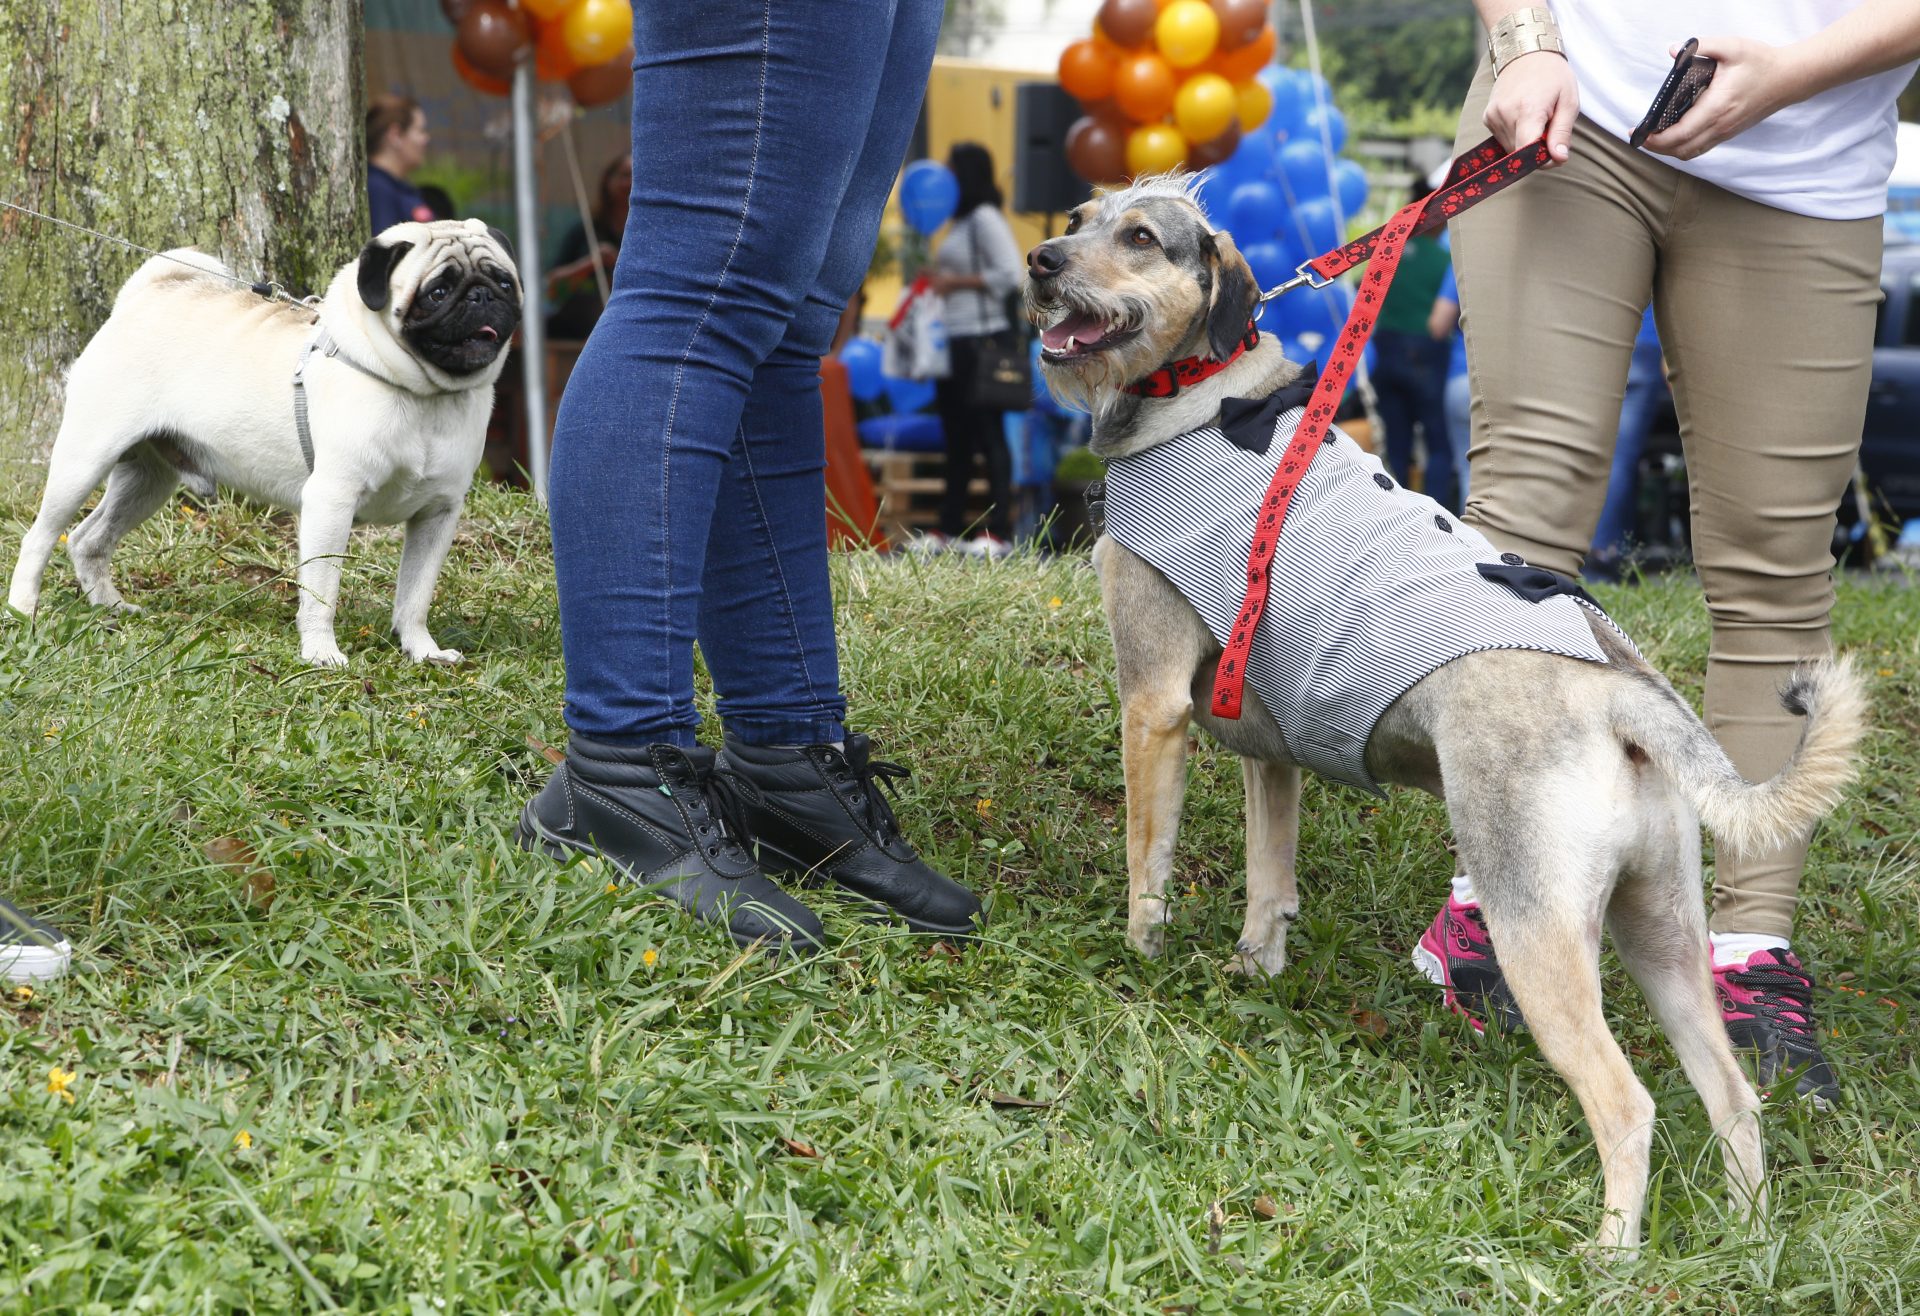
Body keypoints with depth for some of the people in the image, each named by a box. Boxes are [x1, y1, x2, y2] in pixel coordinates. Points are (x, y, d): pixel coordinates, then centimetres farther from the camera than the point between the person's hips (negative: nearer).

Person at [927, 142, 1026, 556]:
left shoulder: (985, 218, -9)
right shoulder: (961, 222, 19)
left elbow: (1012, 274, -18)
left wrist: (956, 282, -14)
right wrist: (935, 279, 9)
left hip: (980, 338, -10)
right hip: (954, 340, 10)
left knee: (988, 434, -9)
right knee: (956, 436, 12)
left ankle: (1000, 533, -8)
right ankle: (951, 528, 17)